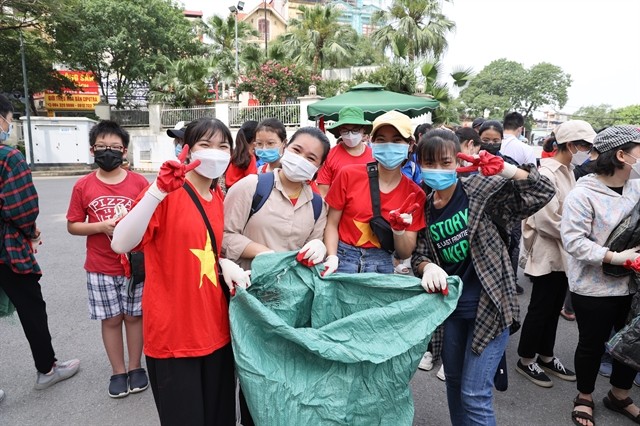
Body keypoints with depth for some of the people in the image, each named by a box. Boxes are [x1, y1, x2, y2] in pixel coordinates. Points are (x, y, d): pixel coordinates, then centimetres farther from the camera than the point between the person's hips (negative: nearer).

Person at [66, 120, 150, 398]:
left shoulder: (139, 182, -4)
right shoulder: (83, 186, -2)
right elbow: (72, 226, 1)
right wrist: (102, 226, -15)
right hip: (100, 268, 1)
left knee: (134, 316, 11)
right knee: (111, 319, 11)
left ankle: (135, 367, 29)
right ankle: (118, 372, 28)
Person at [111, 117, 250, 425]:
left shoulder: (219, 198, 7)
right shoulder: (167, 193, -14)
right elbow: (120, 244, -27)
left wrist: (227, 265, -2)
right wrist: (158, 190, -36)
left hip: (214, 328, 7)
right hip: (173, 333, -6)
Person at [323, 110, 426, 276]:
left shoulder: (415, 195, -3)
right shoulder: (349, 174, -8)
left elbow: (404, 254, 1)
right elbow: (332, 224, -1)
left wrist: (399, 230, -18)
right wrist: (332, 258, -15)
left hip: (382, 266, 1)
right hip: (343, 258, -1)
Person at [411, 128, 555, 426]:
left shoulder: (481, 189, -11)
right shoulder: (425, 209, 1)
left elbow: (542, 191, -14)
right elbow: (418, 255, 1)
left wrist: (502, 168, -28)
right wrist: (427, 267, -22)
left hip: (489, 305, -5)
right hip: (450, 305, 5)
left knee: (474, 395, -2)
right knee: (454, 381, 21)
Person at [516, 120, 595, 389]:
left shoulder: (568, 172, 9)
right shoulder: (547, 174, -18)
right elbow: (545, 220, -23)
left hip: (563, 254, 8)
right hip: (547, 254, -8)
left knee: (553, 308, 18)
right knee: (540, 309, 5)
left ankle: (546, 356, 34)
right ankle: (526, 360, 22)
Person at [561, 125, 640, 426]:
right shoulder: (583, 194, -18)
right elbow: (573, 240, -22)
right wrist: (615, 257, -27)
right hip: (594, 287, -6)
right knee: (592, 345, 11)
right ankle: (584, 398, 35)